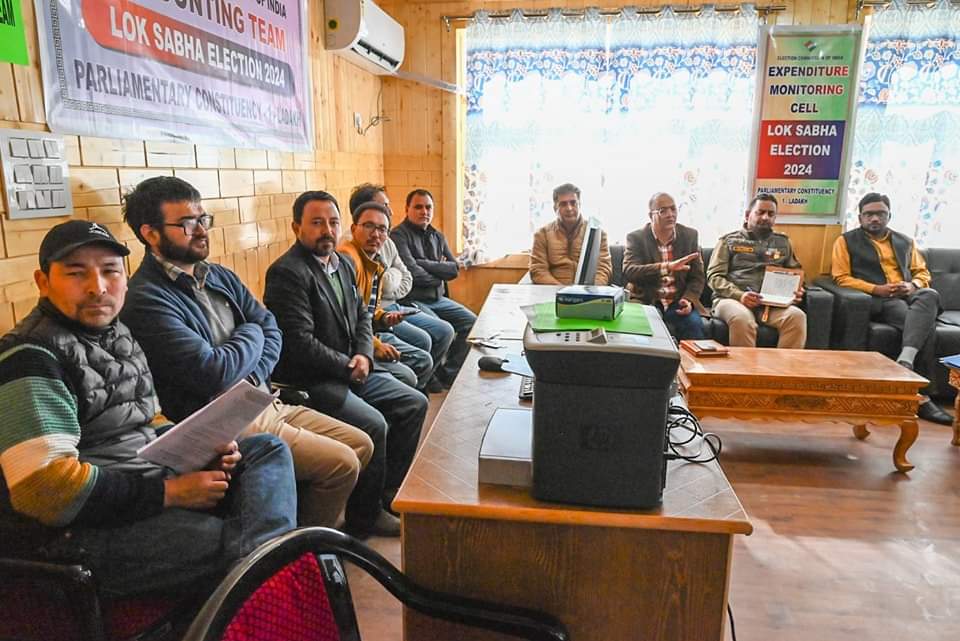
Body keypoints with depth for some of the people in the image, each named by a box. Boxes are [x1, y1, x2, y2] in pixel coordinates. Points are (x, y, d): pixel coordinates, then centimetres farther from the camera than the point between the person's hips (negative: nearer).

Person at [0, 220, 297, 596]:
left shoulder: (116, 336, 14)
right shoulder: (31, 358, -13)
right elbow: (43, 487, -24)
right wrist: (170, 492, -20)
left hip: (144, 490, 9)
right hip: (77, 532, -9)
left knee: (268, 450, 2)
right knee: (241, 544, -29)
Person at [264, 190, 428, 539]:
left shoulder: (344, 264, 12)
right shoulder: (287, 272, -16)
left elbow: (361, 315, 17)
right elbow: (299, 342, -23)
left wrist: (364, 355, -3)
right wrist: (348, 367, -14)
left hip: (349, 370, 9)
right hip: (309, 380, -9)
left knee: (414, 404, 5)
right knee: (374, 424, -24)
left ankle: (390, 494, 17)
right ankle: (365, 516, -1)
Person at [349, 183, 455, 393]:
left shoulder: (387, 242, 12)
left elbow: (407, 279, 14)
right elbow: (386, 286, -24)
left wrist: (391, 292, -6)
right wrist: (394, 275, -3)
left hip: (391, 306, 9)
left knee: (445, 331, 3)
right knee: (421, 340, -22)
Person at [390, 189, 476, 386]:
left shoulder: (437, 236, 16)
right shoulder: (399, 235, -8)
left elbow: (454, 269, 3)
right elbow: (413, 274, -19)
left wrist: (424, 263, -9)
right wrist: (440, 275, -2)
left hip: (437, 298, 8)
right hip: (412, 300, -8)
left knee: (471, 322, -3)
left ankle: (449, 374, 8)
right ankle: (436, 377, -3)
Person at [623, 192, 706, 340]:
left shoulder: (690, 236, 8)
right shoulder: (636, 238, -1)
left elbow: (697, 276, 10)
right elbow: (628, 272, -18)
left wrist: (689, 299, -11)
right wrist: (667, 267, -30)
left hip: (679, 303, 2)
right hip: (646, 302, -2)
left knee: (694, 324, -27)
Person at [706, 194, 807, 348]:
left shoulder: (783, 242, 24)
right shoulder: (729, 240, 14)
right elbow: (714, 276, 4)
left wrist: (796, 290, 2)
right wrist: (739, 295, -13)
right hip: (732, 298, -3)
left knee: (797, 316, -29)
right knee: (742, 319, -38)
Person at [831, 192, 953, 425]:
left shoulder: (905, 241, 26)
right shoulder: (846, 241, 10)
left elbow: (922, 272, 23)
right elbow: (841, 277, 0)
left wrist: (913, 285, -2)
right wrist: (876, 289, -13)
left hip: (908, 297, 5)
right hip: (877, 301, -5)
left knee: (930, 295, -34)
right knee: (923, 322, -33)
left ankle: (904, 362, -44)